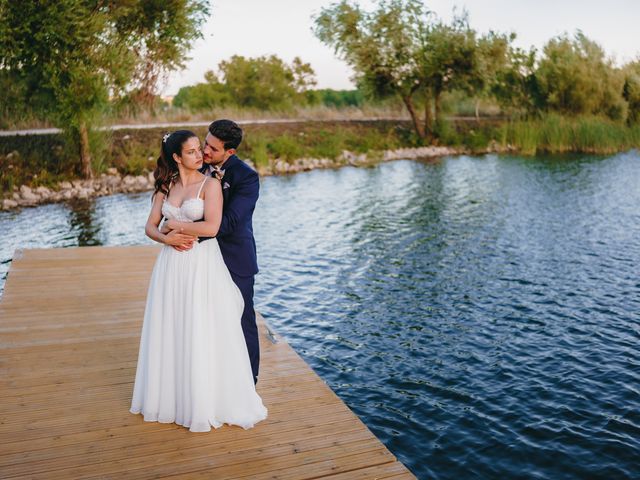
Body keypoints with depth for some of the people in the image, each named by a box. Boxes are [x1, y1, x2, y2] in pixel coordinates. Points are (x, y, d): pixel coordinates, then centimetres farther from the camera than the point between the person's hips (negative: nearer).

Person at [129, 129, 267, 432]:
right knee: (170, 332, 12)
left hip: (202, 266, -5)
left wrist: (175, 224, -8)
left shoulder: (210, 184, -6)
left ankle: (207, 401, 16)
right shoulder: (165, 187, 9)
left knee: (203, 334, 1)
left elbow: (211, 227, -18)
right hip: (172, 266, 5)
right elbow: (150, 227, 8)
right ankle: (172, 395, 29)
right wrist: (167, 238, -12)